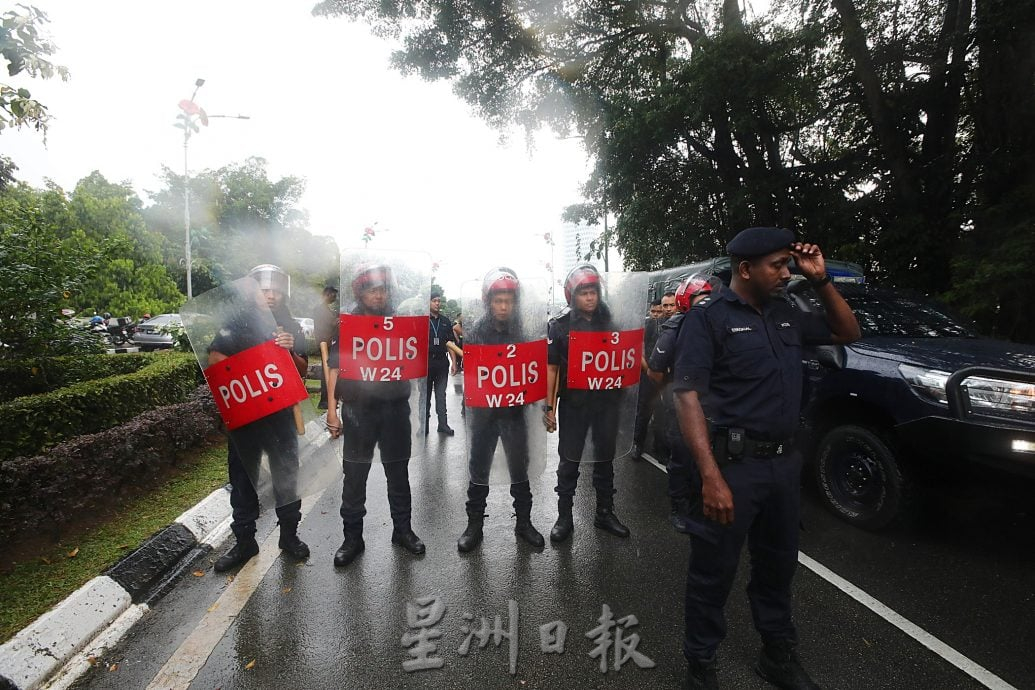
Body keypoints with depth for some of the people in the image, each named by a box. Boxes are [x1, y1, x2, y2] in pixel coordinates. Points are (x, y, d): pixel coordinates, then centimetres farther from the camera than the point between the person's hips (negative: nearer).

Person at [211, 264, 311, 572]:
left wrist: (291, 352, -13)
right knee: (243, 477, 8)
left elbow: (303, 371, 5)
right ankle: (244, 541, 23)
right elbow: (215, 359, -4)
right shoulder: (237, 323, 0)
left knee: (286, 474, 8)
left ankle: (289, 535, 24)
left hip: (282, 412, 1)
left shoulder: (291, 327, 6)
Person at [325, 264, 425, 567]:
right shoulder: (347, 323, 1)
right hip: (358, 409, -2)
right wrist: (332, 409, -7)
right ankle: (352, 537, 20)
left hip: (396, 407, 2)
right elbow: (334, 366, -1)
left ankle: (402, 529, 27)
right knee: (354, 475, 5)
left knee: (398, 472, 12)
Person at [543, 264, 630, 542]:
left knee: (605, 458, 15)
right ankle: (564, 517, 20)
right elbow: (551, 367, -6)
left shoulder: (610, 321, 5)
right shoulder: (560, 325, -4)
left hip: (606, 401, 3)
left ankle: (605, 513, 31)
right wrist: (549, 407, -10)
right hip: (573, 403, -3)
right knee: (569, 460, 6)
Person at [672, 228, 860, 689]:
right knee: (714, 572, 7)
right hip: (733, 464, -7)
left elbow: (848, 334, 23)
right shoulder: (708, 317, -12)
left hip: (785, 462, 7)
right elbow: (687, 396, -19)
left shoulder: (785, 315, 10)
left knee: (777, 565, 23)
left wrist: (821, 281, 7)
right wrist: (711, 477, -26)